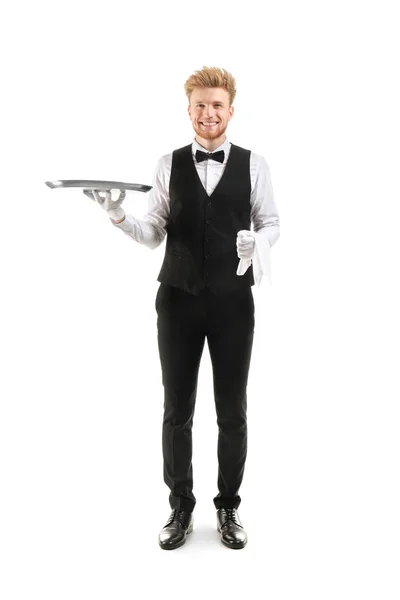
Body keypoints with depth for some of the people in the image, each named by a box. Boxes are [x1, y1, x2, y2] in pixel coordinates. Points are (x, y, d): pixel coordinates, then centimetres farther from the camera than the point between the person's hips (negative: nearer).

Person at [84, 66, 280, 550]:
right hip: (178, 299, 1)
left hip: (233, 300, 0)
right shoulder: (168, 164, 3)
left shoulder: (253, 164, 2)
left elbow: (271, 222, 4)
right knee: (177, 410, 8)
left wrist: (257, 241, -18)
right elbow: (155, 233, 2)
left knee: (232, 412, 9)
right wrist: (120, 217, -16)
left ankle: (228, 507, 29)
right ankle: (180, 508, 27)